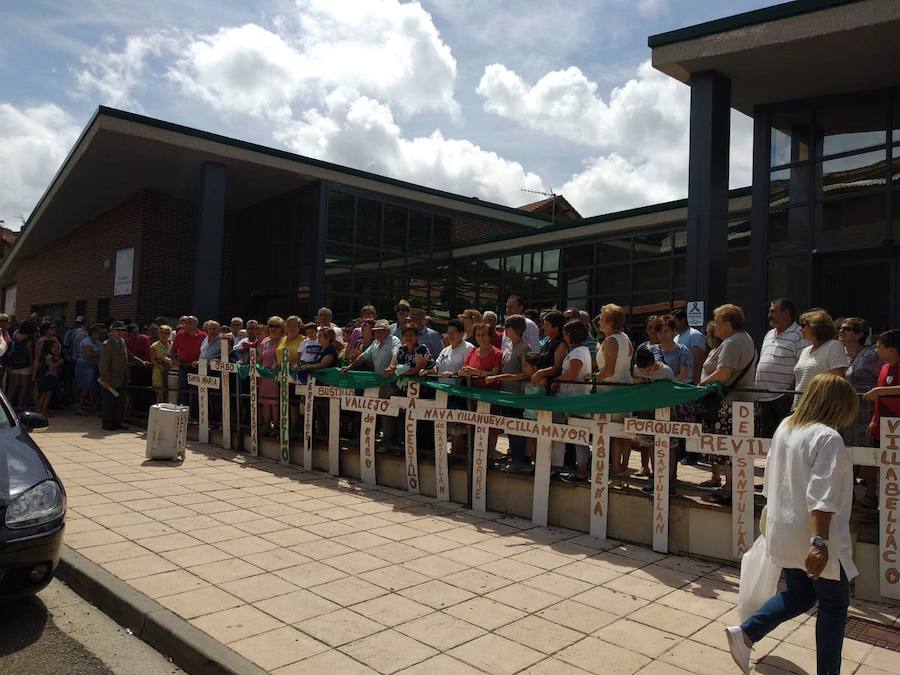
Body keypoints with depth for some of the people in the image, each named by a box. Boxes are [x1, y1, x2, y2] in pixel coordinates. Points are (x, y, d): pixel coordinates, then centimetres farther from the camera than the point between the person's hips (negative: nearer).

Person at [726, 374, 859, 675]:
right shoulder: (828, 438, -20)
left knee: (799, 595, 22)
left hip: (784, 533, 7)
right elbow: (821, 497, -27)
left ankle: (745, 633, 11)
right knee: (834, 604, 13)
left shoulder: (785, 427, 4)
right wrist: (820, 542, -28)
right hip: (813, 538, -7)